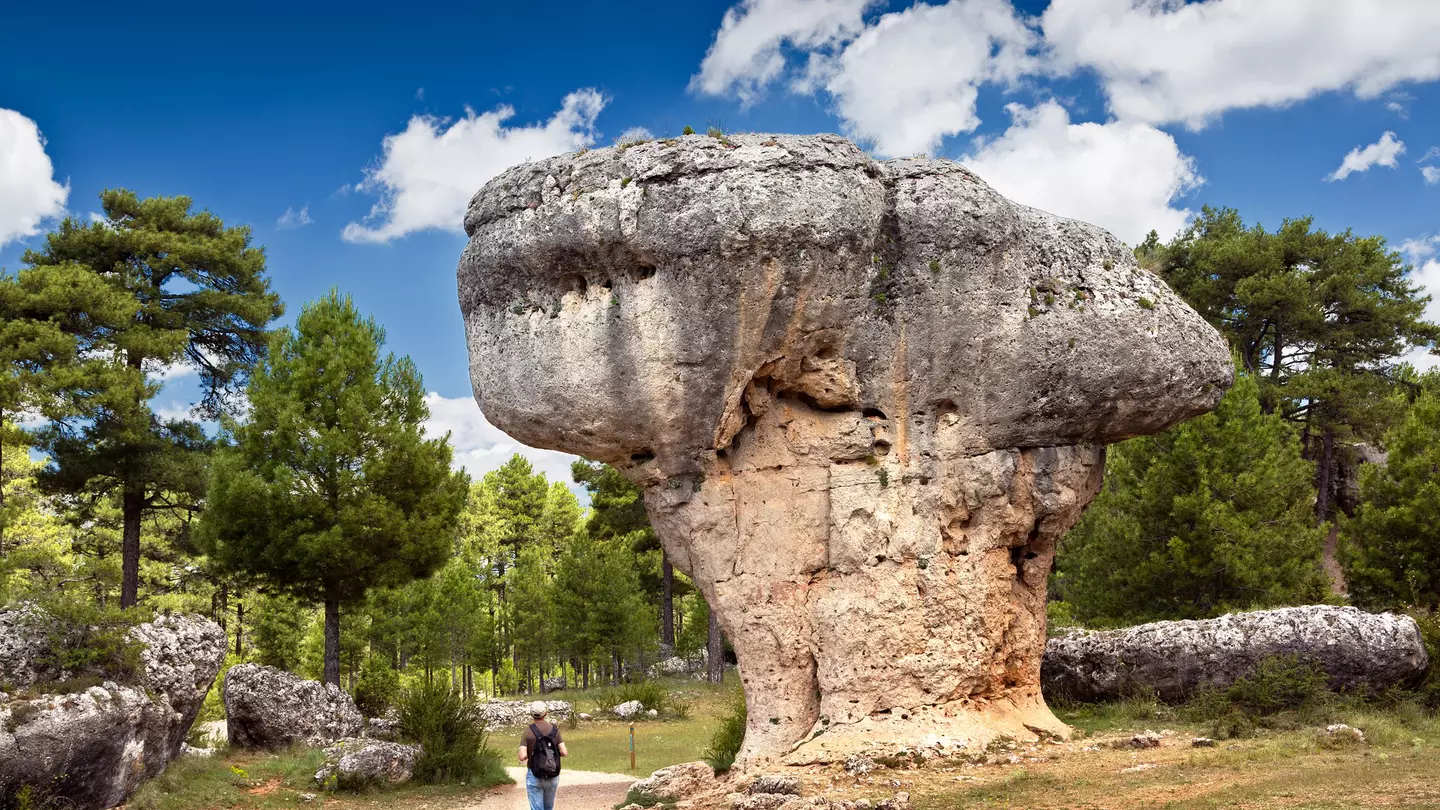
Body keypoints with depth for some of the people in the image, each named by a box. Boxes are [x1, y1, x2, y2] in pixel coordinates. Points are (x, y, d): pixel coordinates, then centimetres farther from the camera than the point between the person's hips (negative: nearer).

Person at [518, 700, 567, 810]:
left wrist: (523, 760, 5)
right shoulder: (554, 729, -3)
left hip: (534, 776, -3)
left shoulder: (527, 732, -10)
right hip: (552, 775, 3)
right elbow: (564, 752, -9)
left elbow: (522, 756, -19)